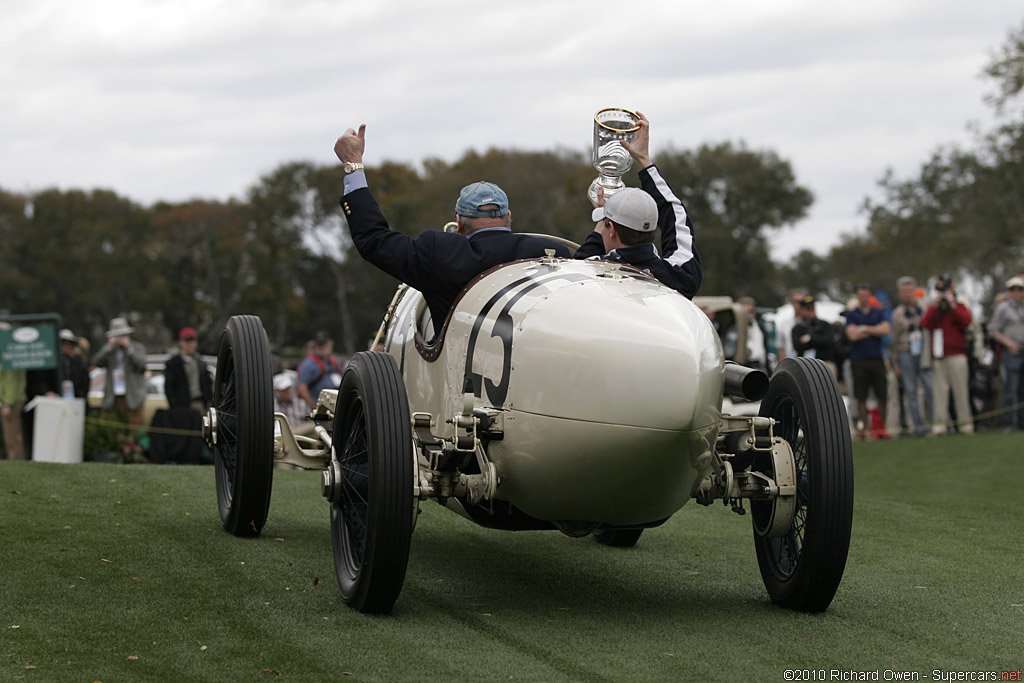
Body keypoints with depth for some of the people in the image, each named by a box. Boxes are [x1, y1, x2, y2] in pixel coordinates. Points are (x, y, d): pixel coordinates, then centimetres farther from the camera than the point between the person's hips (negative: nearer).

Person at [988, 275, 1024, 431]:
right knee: (1010, 388, -9)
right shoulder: (1003, 308, 0)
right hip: (1011, 352, -5)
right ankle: (1007, 422, -6)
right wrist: (1009, 343, -11)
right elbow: (993, 330, -3)